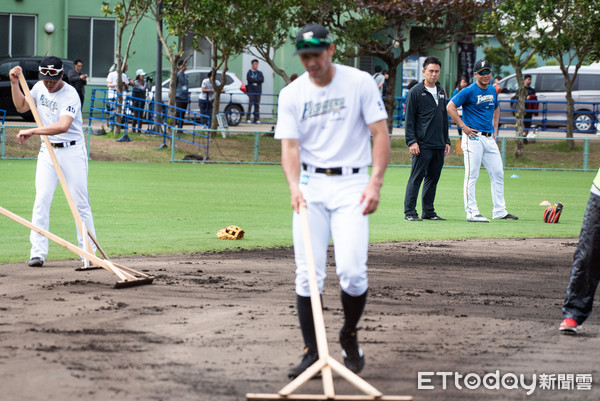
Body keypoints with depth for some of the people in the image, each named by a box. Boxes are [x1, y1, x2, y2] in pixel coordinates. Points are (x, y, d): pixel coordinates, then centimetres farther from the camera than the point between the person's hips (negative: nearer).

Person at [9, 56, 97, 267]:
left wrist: (32, 131, -37)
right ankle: (38, 252, -6)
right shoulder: (40, 88, 2)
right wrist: (15, 83, 0)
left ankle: (89, 251, 6)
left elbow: (63, 126, -32)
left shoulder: (70, 95, -19)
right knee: (41, 200, -6)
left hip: (72, 151, -5)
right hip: (48, 151, 5)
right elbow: (21, 107, 13)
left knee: (80, 202, -2)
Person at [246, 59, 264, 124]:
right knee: (250, 104, -11)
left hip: (258, 91, 3)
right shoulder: (249, 72, 5)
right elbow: (249, 79, -13)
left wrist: (254, 79, -7)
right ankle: (248, 119, -10)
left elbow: (262, 80, -1)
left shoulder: (260, 73, 15)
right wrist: (257, 79, -6)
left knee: (257, 105, 2)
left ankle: (256, 119, 4)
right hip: (251, 91, -3)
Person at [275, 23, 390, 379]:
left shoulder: (360, 83, -2)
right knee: (308, 273, -6)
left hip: (351, 184, -2)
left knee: (352, 270, -14)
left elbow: (381, 134, -3)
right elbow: (290, 145, -2)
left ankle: (350, 335, 13)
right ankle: (313, 354, 1)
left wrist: (375, 183, -15)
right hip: (310, 185, 2)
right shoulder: (292, 94, 4)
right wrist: (294, 186, -21)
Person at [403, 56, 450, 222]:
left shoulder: (441, 92, 17)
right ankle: (409, 212, -6)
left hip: (439, 146, 6)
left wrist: (446, 141, 18)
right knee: (416, 178, -7)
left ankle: (428, 211, 15)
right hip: (423, 145, -6)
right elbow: (409, 119, -6)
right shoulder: (415, 92, -3)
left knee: (433, 178, 8)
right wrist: (412, 141, -13)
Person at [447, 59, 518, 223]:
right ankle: (471, 212, -5)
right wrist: (463, 127, -13)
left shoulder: (492, 91, 14)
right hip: (474, 138, -7)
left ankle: (500, 211, 15)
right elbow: (451, 107, -10)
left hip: (489, 138, 7)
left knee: (498, 174, 8)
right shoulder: (469, 91, -8)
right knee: (472, 176, -6)